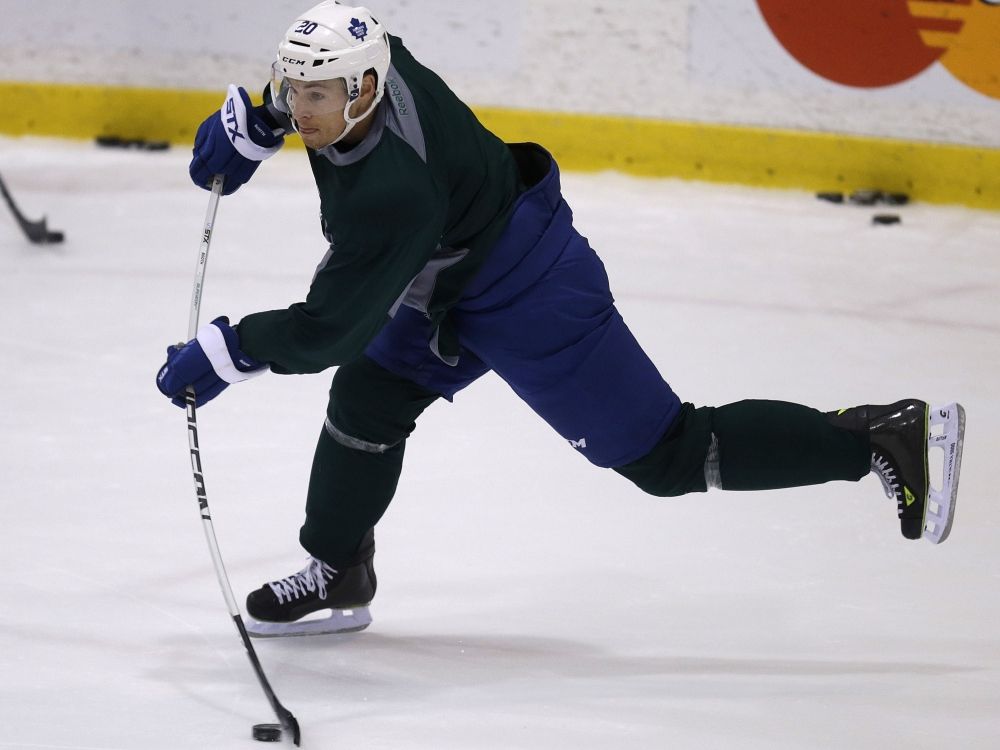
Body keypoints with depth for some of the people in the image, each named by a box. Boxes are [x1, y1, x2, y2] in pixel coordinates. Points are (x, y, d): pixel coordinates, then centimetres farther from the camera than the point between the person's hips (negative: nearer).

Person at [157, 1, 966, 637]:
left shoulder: (391, 194, -37)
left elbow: (331, 328, -30)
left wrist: (221, 353, -21)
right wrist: (253, 123, 7)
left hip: (529, 300, -9)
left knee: (665, 453, -4)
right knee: (367, 397, 7)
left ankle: (886, 439, 0)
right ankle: (338, 579, 25)